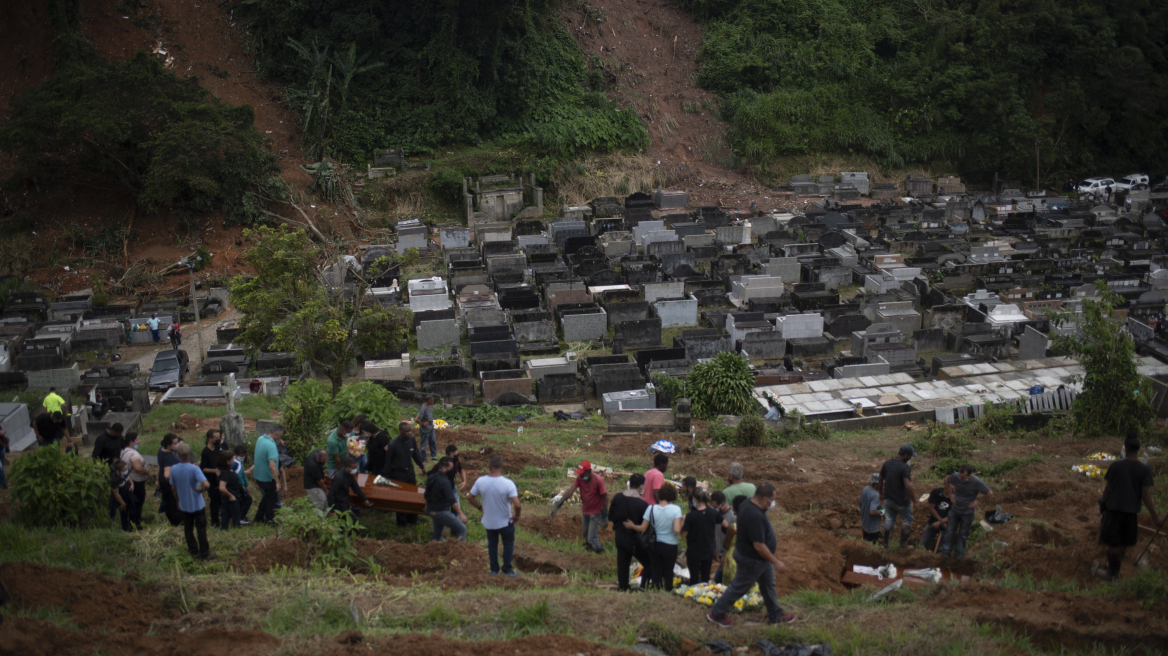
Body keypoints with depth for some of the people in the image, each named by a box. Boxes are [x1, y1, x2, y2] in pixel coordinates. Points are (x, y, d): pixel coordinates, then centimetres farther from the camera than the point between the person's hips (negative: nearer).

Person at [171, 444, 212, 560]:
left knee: (188, 529, 18)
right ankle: (205, 554, 15)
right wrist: (200, 490, -12)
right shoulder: (194, 469, -22)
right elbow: (205, 484, -34)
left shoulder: (173, 469, -9)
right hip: (198, 505, -3)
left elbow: (173, 488, 2)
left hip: (184, 506, 3)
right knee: (201, 529, 9)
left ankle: (194, 551, 27)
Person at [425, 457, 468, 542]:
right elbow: (452, 501, -26)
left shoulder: (431, 478, 6)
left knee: (437, 537, 21)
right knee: (462, 528, -6)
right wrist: (461, 514, -25)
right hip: (441, 512, -9)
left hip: (431, 511, 9)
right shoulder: (444, 482, -22)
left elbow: (426, 495, 19)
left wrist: (427, 508, 34)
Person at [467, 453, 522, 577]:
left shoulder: (480, 481, -18)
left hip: (488, 522, 3)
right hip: (505, 521, -3)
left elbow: (470, 497, -4)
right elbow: (517, 505, -31)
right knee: (508, 544, 21)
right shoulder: (508, 483, -27)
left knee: (492, 544, 25)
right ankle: (507, 570, 29)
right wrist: (516, 516, -11)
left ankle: (494, 569, 34)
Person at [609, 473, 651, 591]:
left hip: (620, 536, 6)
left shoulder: (617, 498, -4)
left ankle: (622, 589, 20)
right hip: (634, 539, -6)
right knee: (649, 564, 8)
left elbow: (610, 517, 6)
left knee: (622, 565, 15)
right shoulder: (641, 504, -22)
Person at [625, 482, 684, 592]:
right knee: (668, 572, 12)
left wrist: (632, 525, 13)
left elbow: (642, 528, -5)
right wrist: (681, 525, -2)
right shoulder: (676, 509, -15)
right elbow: (677, 530, -24)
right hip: (670, 546, -2)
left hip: (654, 545, 2)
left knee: (655, 571, 15)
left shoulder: (651, 508, -9)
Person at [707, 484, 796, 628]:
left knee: (768, 584, 22)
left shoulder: (748, 503, -6)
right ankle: (716, 614, 25)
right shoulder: (756, 517, -38)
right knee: (739, 588, 8)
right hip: (751, 560, -10)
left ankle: (776, 615, 39)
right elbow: (759, 546, -34)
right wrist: (776, 562, -25)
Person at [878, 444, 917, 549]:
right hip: (901, 501, -6)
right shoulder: (904, 467, -24)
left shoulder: (887, 463, -1)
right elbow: (907, 486, -33)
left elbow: (880, 479, 9)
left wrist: (881, 493, 22)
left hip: (888, 498, 6)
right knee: (907, 520, 16)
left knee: (888, 521, 19)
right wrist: (914, 497, -17)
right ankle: (903, 544, 24)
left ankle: (886, 544, 26)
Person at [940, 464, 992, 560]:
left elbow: (990, 494, -16)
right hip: (955, 509, 2)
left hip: (967, 512, -2)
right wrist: (950, 494, 1)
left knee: (963, 534, 14)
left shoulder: (976, 482, -29)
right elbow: (946, 481, 3)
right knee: (950, 531, 12)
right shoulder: (955, 477, -22)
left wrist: (978, 502, -14)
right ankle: (946, 551, 27)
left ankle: (959, 553, 31)